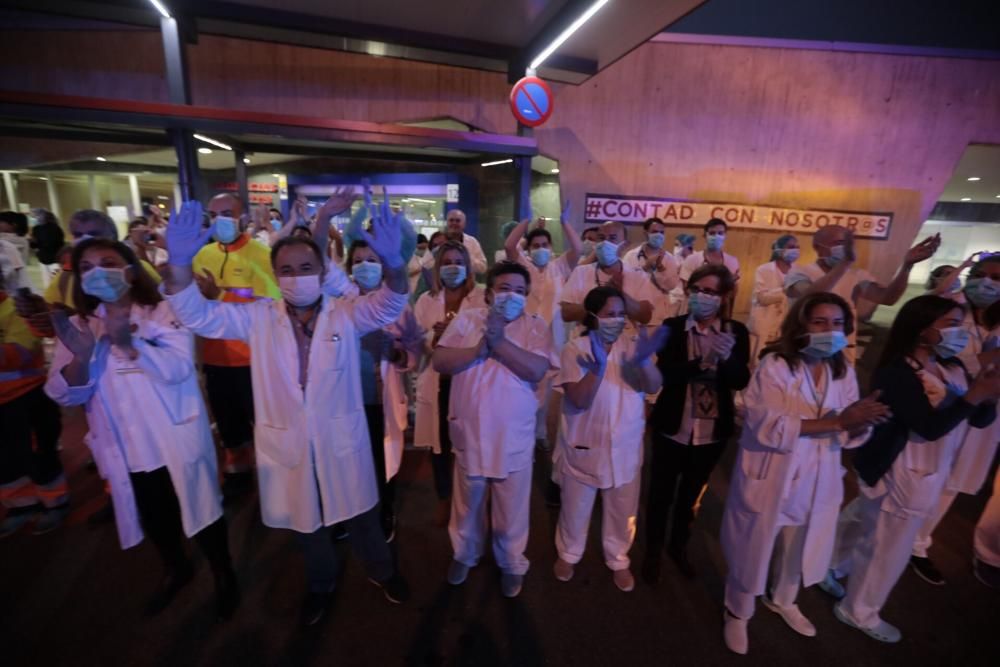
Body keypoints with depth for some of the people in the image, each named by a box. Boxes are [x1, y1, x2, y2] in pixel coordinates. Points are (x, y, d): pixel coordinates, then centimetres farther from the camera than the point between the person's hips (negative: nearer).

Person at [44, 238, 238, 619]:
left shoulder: (164, 313, -9)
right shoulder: (78, 327, 3)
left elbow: (179, 367, -22)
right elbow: (63, 395, -3)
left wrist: (129, 344, -36)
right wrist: (82, 356, -22)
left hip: (177, 441, -4)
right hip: (126, 448, 4)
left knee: (200, 508, 10)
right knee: (153, 518, 23)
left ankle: (223, 573, 34)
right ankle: (175, 570, 49)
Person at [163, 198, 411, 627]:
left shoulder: (347, 314, -10)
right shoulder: (257, 318, -4)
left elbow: (390, 304, -25)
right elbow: (197, 315, -10)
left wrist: (393, 263, -47)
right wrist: (179, 263, -29)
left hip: (341, 439, -1)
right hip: (287, 443, 2)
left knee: (360, 514, 19)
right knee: (306, 522, 24)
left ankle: (381, 571, 49)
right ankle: (320, 583, 53)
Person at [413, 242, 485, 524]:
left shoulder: (482, 298, 1)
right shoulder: (426, 300, 10)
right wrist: (435, 337, -16)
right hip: (438, 381, 3)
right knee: (440, 442, 11)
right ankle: (444, 500, 34)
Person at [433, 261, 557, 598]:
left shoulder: (536, 326, -4)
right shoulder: (466, 319, -1)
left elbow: (537, 370, -19)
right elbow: (440, 362, -9)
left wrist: (499, 342, -23)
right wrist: (480, 349, -21)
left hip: (514, 437, -1)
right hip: (470, 433, 1)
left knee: (511, 509, 17)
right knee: (468, 503, 22)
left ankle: (512, 563, 43)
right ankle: (464, 554, 49)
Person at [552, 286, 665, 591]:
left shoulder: (632, 344, -4)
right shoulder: (575, 349, -13)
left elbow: (653, 387, -15)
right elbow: (579, 400, -21)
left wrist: (644, 361, -35)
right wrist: (597, 366, -36)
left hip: (625, 446, 3)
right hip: (584, 446, -2)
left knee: (623, 511, 20)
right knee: (576, 508, 17)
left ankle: (618, 560, 45)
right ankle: (568, 554, 44)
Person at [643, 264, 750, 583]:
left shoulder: (736, 332, -3)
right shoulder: (673, 326, -10)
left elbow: (741, 381, -11)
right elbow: (666, 374, -20)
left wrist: (727, 357, -30)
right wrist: (704, 361, -32)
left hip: (713, 431, 2)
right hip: (672, 427, -2)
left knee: (691, 494, 23)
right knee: (661, 494, 12)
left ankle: (679, 546, 47)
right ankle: (652, 552, 36)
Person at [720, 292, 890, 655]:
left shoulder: (844, 371, 1)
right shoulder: (774, 365, -18)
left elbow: (851, 433, -3)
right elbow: (768, 426, -27)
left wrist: (861, 421, -26)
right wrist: (835, 422, -30)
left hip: (815, 481, 6)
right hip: (769, 478, -6)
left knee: (799, 549, 26)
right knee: (754, 549, 11)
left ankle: (782, 600, 54)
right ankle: (737, 613, 37)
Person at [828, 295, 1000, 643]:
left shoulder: (952, 368, 1)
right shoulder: (897, 373, -25)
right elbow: (931, 426, -28)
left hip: (924, 474, 8)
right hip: (902, 475, -8)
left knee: (863, 526, 25)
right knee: (886, 548, 10)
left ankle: (827, 568, 47)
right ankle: (859, 613, 32)